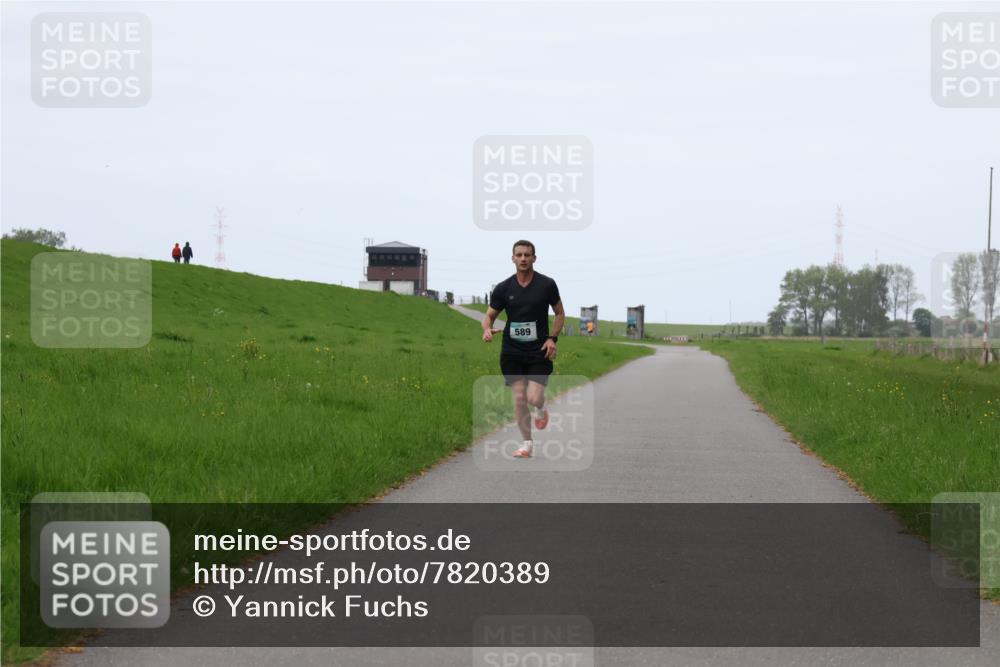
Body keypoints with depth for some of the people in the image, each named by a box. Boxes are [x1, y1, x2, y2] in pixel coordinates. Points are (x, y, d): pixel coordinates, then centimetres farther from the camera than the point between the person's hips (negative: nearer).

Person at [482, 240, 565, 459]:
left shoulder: (547, 284, -2)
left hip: (539, 351, -2)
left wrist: (553, 338, -6)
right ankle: (526, 443, 8)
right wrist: (487, 329, -16)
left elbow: (560, 313, 9)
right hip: (512, 352, 2)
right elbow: (489, 315, 7)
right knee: (519, 398, -5)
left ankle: (541, 408, 24)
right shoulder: (503, 288, 0)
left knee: (534, 398, -13)